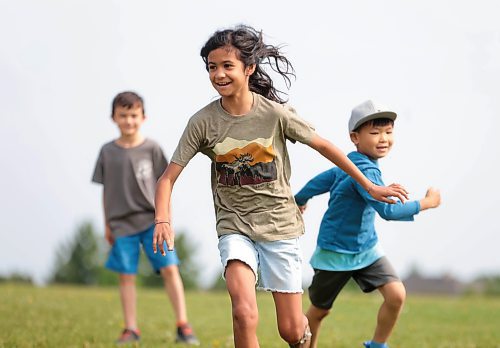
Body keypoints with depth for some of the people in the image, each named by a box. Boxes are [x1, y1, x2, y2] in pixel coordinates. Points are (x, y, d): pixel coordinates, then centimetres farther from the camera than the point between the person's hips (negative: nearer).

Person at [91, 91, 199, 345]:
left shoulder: (151, 148, 0)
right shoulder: (108, 152, 5)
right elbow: (106, 190, 10)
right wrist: (107, 225, 10)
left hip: (151, 220, -1)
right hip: (122, 223, 2)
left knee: (169, 269, -10)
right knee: (126, 275, 2)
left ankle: (183, 325, -6)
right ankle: (131, 329, 10)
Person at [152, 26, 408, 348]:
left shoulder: (275, 114, -9)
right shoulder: (203, 122, -8)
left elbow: (324, 146, 3)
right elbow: (169, 177, -7)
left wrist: (369, 186, 9)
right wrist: (163, 221, -25)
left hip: (279, 224, 0)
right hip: (235, 227, 0)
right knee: (245, 313, -26)